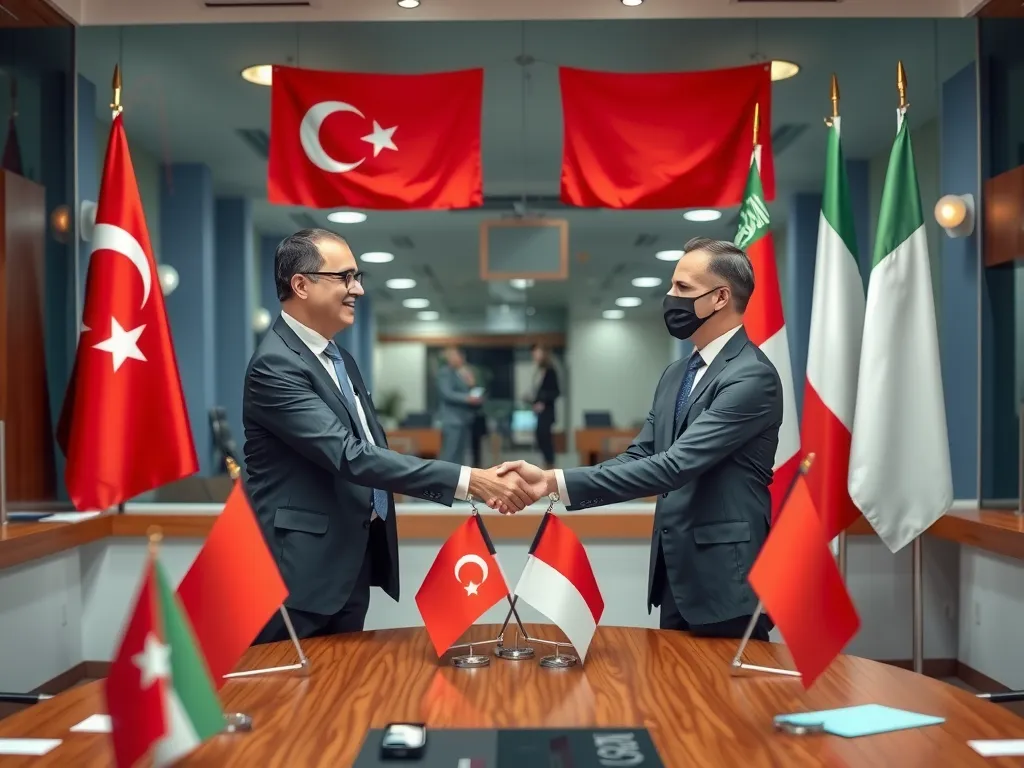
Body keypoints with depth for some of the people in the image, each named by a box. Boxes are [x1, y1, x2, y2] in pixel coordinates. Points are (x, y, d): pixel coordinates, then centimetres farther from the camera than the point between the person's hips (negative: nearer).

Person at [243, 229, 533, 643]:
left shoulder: (341, 360, 13)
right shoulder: (275, 364, -18)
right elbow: (349, 456, -26)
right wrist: (467, 480, -29)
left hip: (352, 566, 9)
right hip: (300, 571, -9)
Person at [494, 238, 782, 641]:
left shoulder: (753, 376, -16)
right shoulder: (676, 374, 13)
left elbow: (674, 466, -24)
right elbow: (640, 458, 8)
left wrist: (559, 481, -26)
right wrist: (551, 479, -9)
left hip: (726, 577, -8)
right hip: (674, 573, 8)